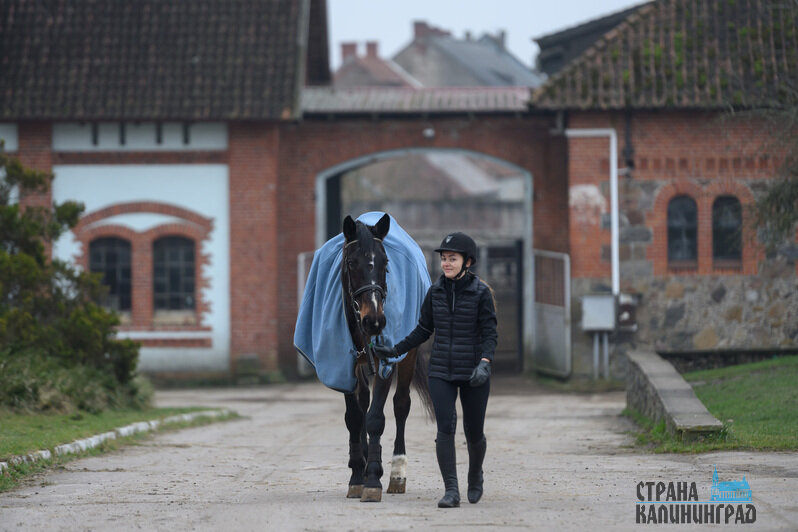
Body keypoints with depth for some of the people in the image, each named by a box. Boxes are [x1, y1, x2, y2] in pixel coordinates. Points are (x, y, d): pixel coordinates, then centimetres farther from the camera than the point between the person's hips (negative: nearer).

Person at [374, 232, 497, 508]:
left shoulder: (481, 292, -7)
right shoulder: (435, 291, 4)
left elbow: (490, 334, -10)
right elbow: (424, 329, 13)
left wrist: (484, 364, -25)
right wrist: (396, 350, 9)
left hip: (473, 374, -2)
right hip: (442, 372, 2)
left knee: (474, 433, 8)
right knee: (445, 428, -13)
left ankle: (475, 475, 38)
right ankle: (451, 491, -13)